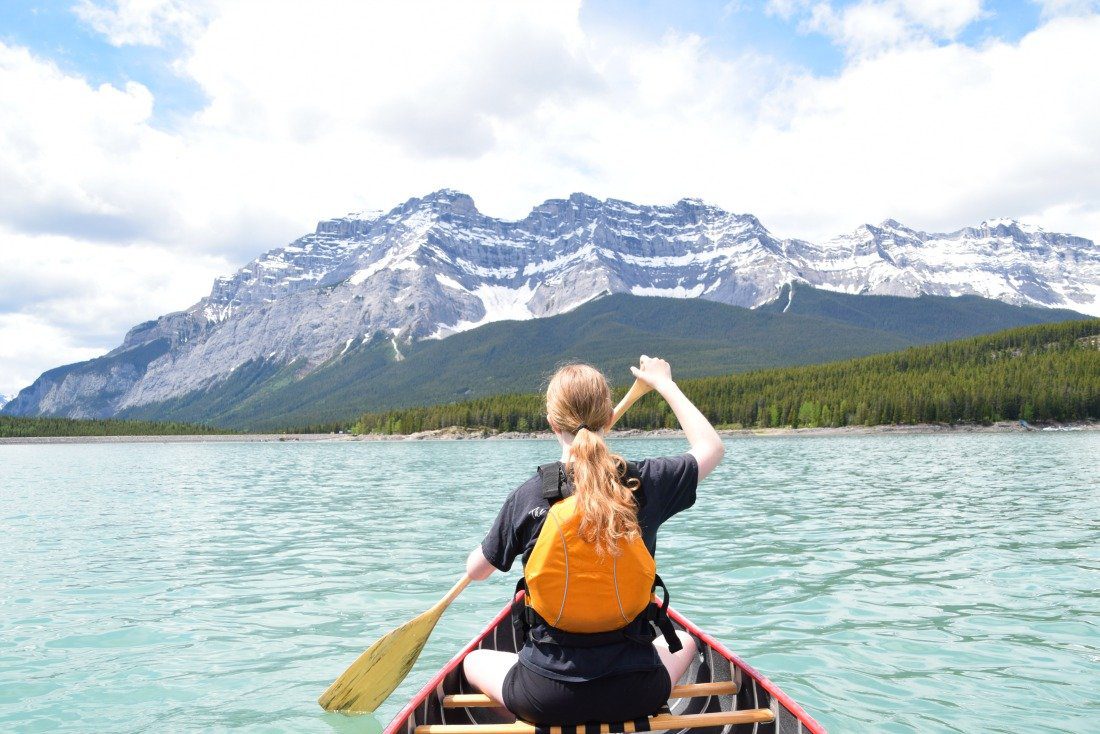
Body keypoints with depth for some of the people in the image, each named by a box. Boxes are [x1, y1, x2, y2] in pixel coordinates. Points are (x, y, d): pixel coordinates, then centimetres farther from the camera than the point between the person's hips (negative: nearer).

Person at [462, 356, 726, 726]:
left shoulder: (527, 496, -12)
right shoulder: (647, 481, -10)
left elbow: (476, 570, 4)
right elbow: (712, 446, 11)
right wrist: (664, 383, 20)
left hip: (546, 698, -1)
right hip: (637, 694, 1)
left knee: (473, 661, 30)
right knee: (684, 641, 35)